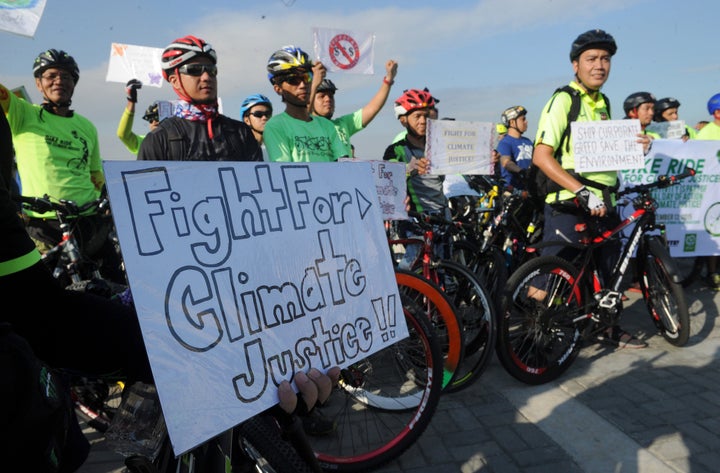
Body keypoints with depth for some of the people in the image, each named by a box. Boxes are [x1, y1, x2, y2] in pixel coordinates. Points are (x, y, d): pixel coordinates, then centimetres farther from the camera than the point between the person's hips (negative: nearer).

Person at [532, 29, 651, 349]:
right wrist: (582, 192, -26)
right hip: (569, 205, -8)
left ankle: (608, 329, 33)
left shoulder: (603, 104, 15)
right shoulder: (563, 100, -10)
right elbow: (541, 156, -20)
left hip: (603, 203, 8)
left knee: (610, 270, 16)